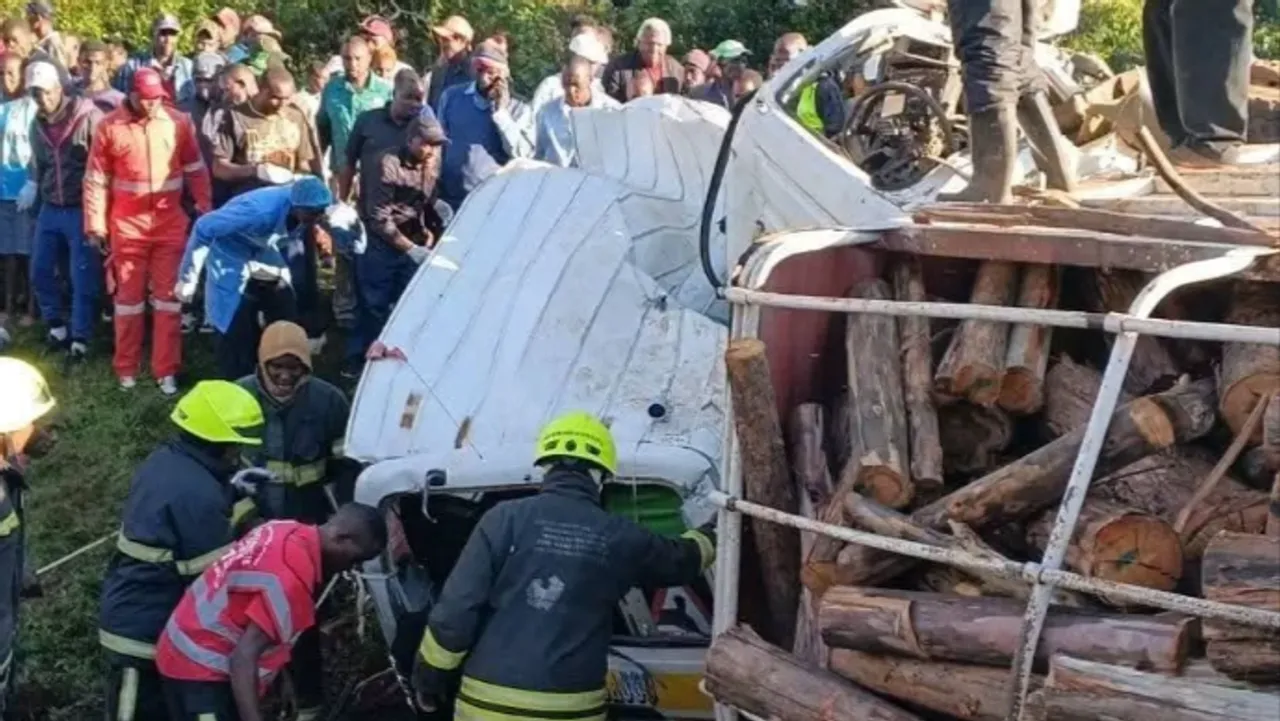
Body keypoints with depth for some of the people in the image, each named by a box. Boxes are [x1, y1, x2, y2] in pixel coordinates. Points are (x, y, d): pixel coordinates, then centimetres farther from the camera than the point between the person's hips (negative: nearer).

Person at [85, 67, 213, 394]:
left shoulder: (179, 122, -2)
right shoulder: (109, 127, -5)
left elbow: (196, 170, 5)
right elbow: (96, 180, -1)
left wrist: (205, 210, 1)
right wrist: (95, 224, -3)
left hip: (170, 223, 1)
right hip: (127, 224, -1)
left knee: (168, 295, 5)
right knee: (129, 296, 9)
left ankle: (166, 370, 12)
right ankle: (126, 368, 20)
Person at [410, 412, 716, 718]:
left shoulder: (505, 519, -4)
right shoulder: (619, 538, 3)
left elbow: (457, 607, -6)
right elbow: (680, 559, 23)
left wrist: (430, 673, 6)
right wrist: (709, 538, 45)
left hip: (488, 702, -1)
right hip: (570, 708, 1)